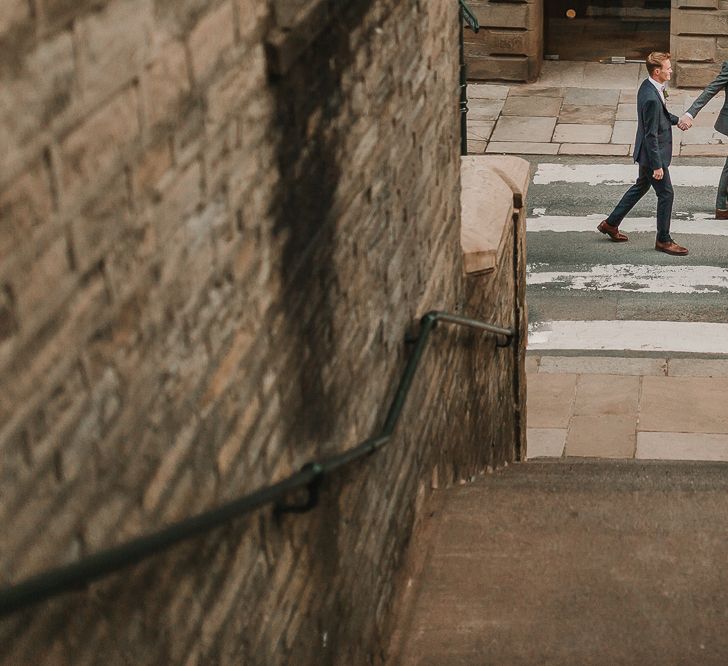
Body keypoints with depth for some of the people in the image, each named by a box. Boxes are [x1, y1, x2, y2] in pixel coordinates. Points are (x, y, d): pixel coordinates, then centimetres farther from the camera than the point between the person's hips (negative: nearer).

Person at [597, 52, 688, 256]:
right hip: (653, 154, -10)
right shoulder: (651, 98, -29)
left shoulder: (648, 86, 1)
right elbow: (651, 135, -26)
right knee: (666, 193, 3)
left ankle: (611, 224, 34)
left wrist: (676, 120, 10)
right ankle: (663, 240, 15)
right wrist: (657, 166, -22)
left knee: (641, 187, 24)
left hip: (646, 154, 10)